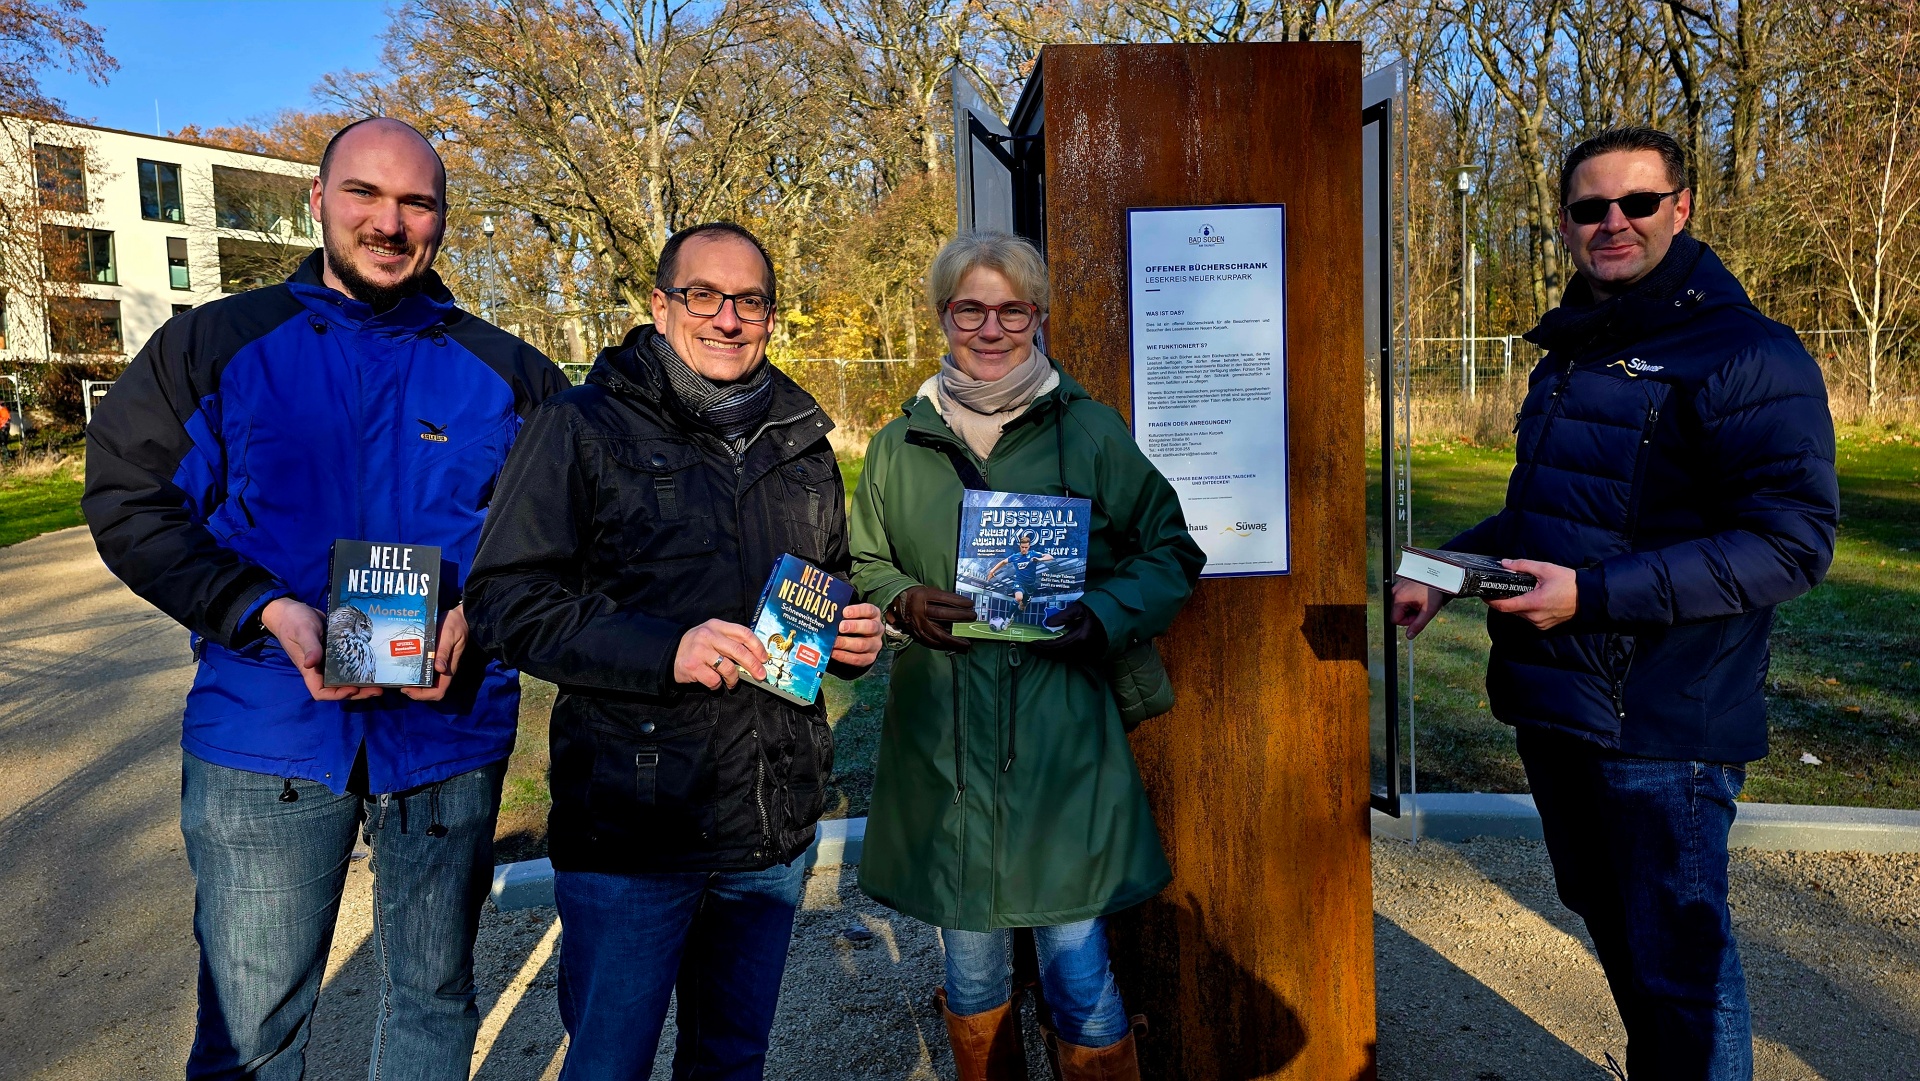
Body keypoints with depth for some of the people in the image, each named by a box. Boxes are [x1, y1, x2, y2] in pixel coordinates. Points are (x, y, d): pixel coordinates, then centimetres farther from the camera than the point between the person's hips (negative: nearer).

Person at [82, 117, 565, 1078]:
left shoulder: (506, 373, 3)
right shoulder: (212, 345, 2)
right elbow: (128, 502, 0)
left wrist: (476, 618, -15)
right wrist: (267, 612, -15)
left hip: (450, 736, 1)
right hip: (264, 735, 0)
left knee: (433, 1000, 18)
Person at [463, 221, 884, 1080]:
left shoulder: (803, 447, 11)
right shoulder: (583, 429, -5)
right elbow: (505, 601, -11)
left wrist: (854, 637, 0)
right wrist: (665, 648, -24)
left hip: (773, 830, 5)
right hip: (629, 825, -4)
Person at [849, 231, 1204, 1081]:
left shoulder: (1089, 431, 1)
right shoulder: (900, 446, 8)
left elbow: (1169, 552, 7)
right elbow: (863, 567, 17)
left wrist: (1102, 617, -12)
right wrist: (901, 601, -6)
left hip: (1061, 743, -2)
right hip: (940, 745, 3)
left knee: (1079, 973, 2)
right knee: (969, 970, 15)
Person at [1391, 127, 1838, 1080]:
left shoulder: (1748, 356, -13)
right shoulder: (1567, 354, 13)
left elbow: (1791, 543, -21)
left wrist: (1593, 595, -27)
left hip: (1665, 723, -8)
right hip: (1552, 705, 8)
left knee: (1678, 962, 4)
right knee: (1610, 924, 23)